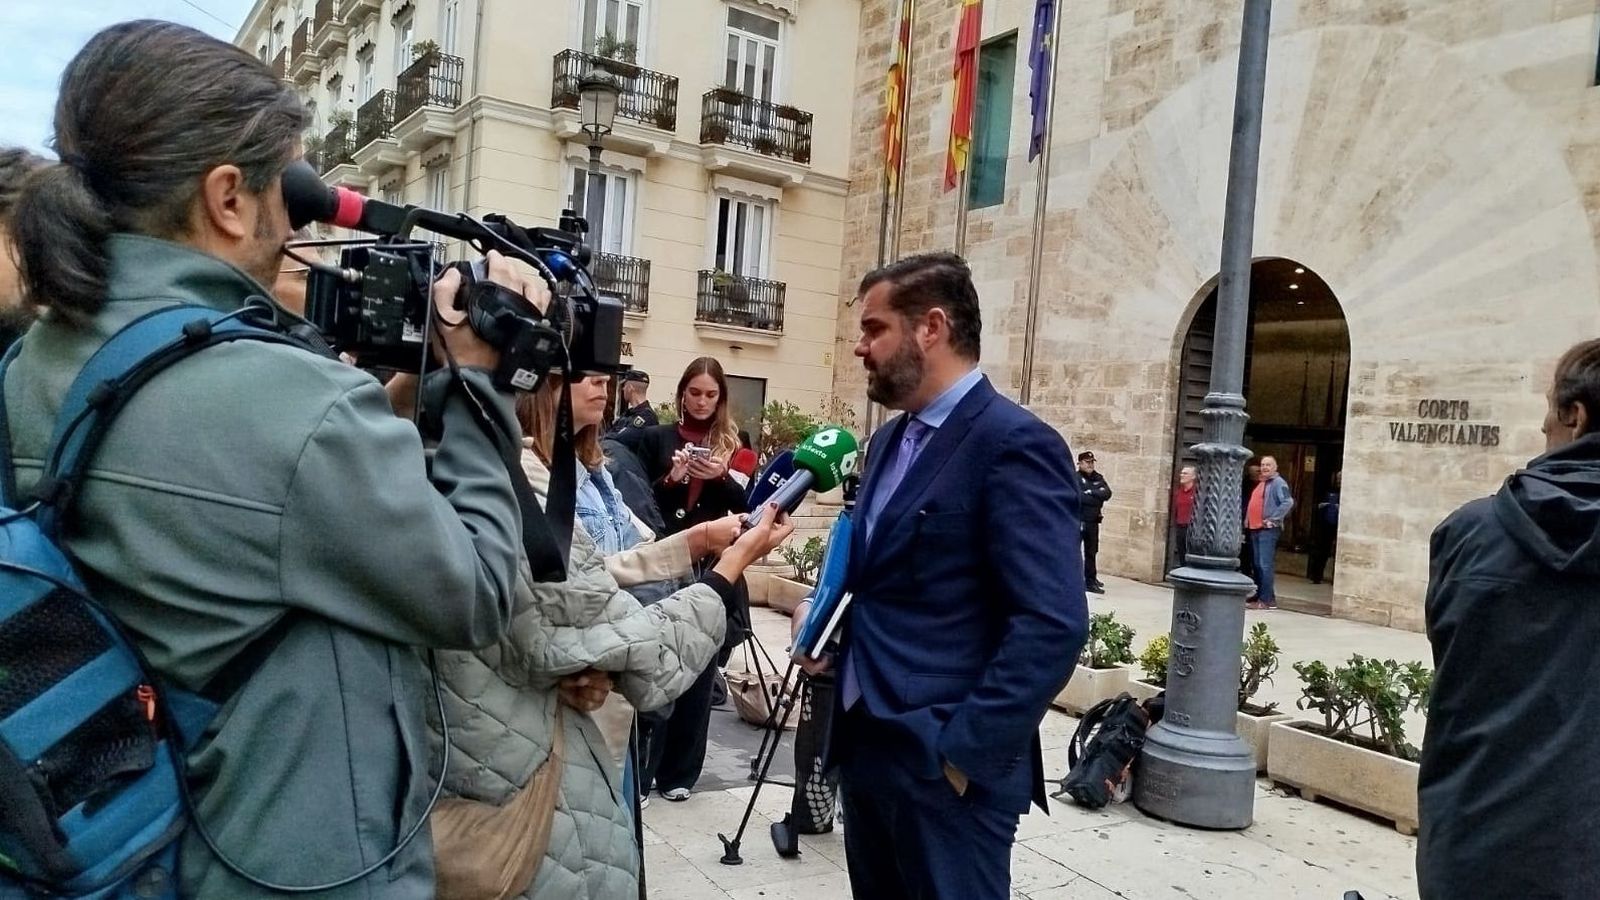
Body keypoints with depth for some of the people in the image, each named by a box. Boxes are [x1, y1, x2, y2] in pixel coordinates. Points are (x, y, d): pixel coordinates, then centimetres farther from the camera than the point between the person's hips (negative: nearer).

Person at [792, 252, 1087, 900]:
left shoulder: (1015, 446, -16)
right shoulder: (890, 439, 11)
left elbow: (1053, 625, -22)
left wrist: (964, 753, -20)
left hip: (945, 770, -8)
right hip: (864, 747, 8)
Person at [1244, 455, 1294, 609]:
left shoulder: (1278, 483, -7)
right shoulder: (1261, 483, 20)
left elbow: (1288, 502, -21)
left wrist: (1273, 518, -20)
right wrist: (1247, 520, 17)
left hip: (1268, 529, -9)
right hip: (1254, 528, 9)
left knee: (1266, 565, -12)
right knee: (1256, 564, 12)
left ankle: (1266, 600, -12)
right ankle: (1259, 595, 21)